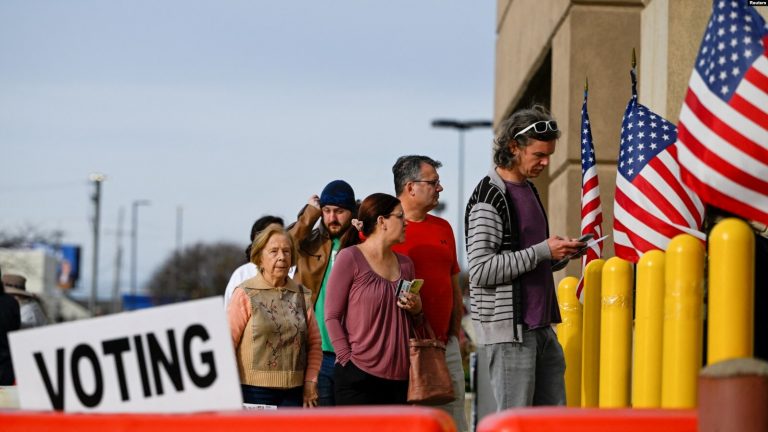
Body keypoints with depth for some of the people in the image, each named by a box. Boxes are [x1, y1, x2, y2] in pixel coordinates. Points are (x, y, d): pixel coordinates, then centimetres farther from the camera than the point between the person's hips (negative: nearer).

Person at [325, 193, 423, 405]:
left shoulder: (405, 263, 17)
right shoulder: (350, 258, -2)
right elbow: (332, 316, -4)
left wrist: (416, 310, 4)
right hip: (359, 376, -6)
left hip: (399, 377, 6)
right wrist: (348, 360, -11)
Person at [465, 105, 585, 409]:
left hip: (541, 325, 9)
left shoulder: (529, 189, 16)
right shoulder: (488, 197, -12)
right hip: (507, 328, -9)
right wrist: (543, 251, -19)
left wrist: (558, 254, 5)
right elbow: (480, 270, -20)